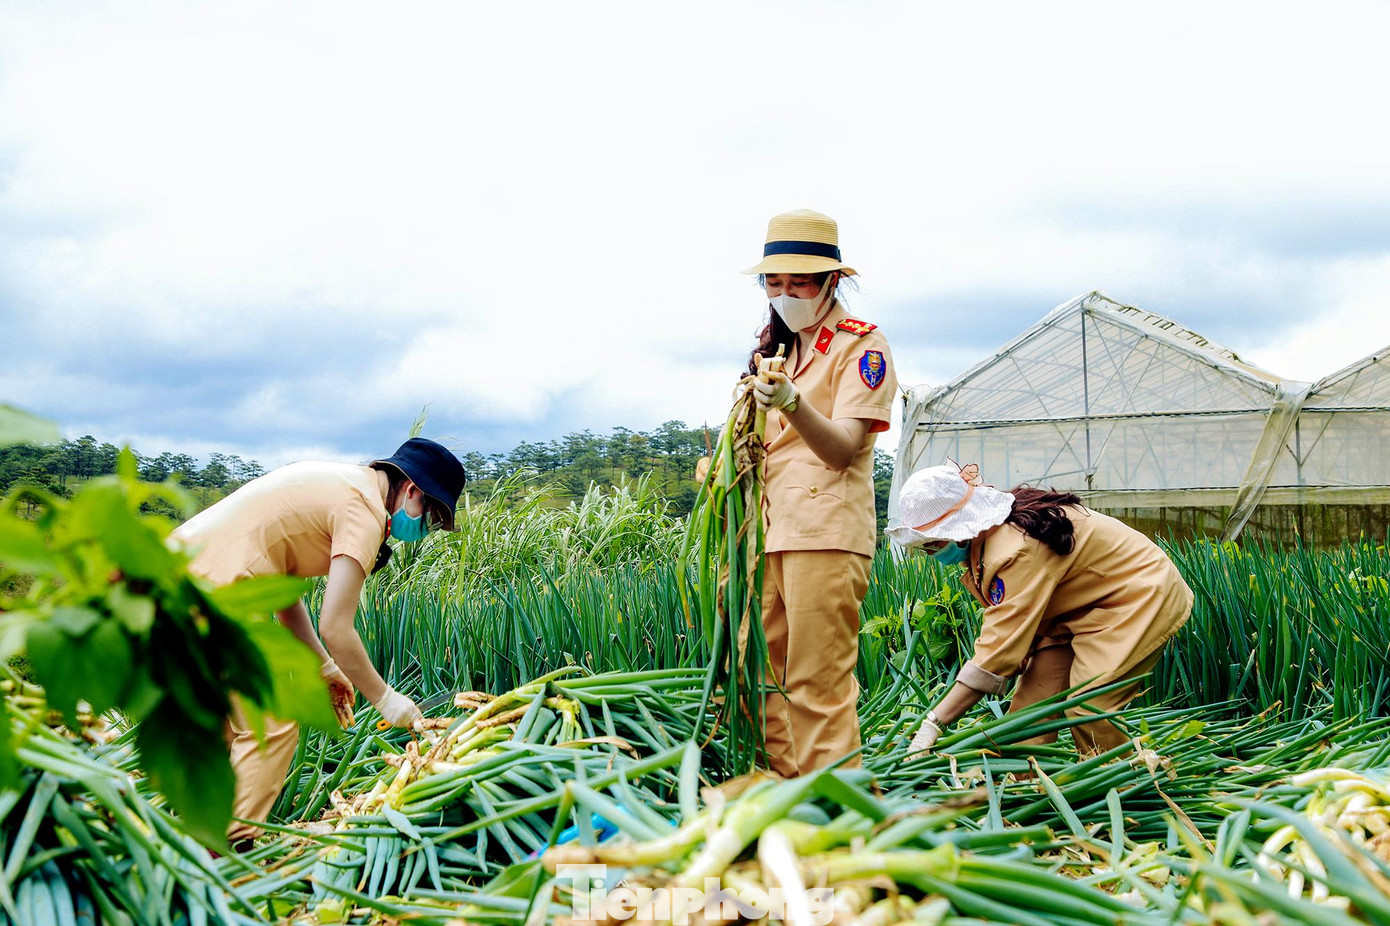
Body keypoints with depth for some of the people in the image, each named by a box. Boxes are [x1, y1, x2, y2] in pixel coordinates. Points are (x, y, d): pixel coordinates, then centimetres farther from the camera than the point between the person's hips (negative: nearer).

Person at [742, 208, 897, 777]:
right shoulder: (774, 349, 22)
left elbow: (842, 449, -13)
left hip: (824, 532, -7)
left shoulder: (862, 345, -1)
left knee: (817, 686, -9)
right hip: (768, 532, 7)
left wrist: (791, 403, -31)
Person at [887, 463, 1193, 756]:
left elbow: (1000, 649, -36)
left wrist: (933, 723, -34)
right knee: (1031, 701, -3)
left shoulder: (1017, 552, -35)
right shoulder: (988, 534, -7)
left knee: (1088, 710, -19)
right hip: (1084, 605, 9)